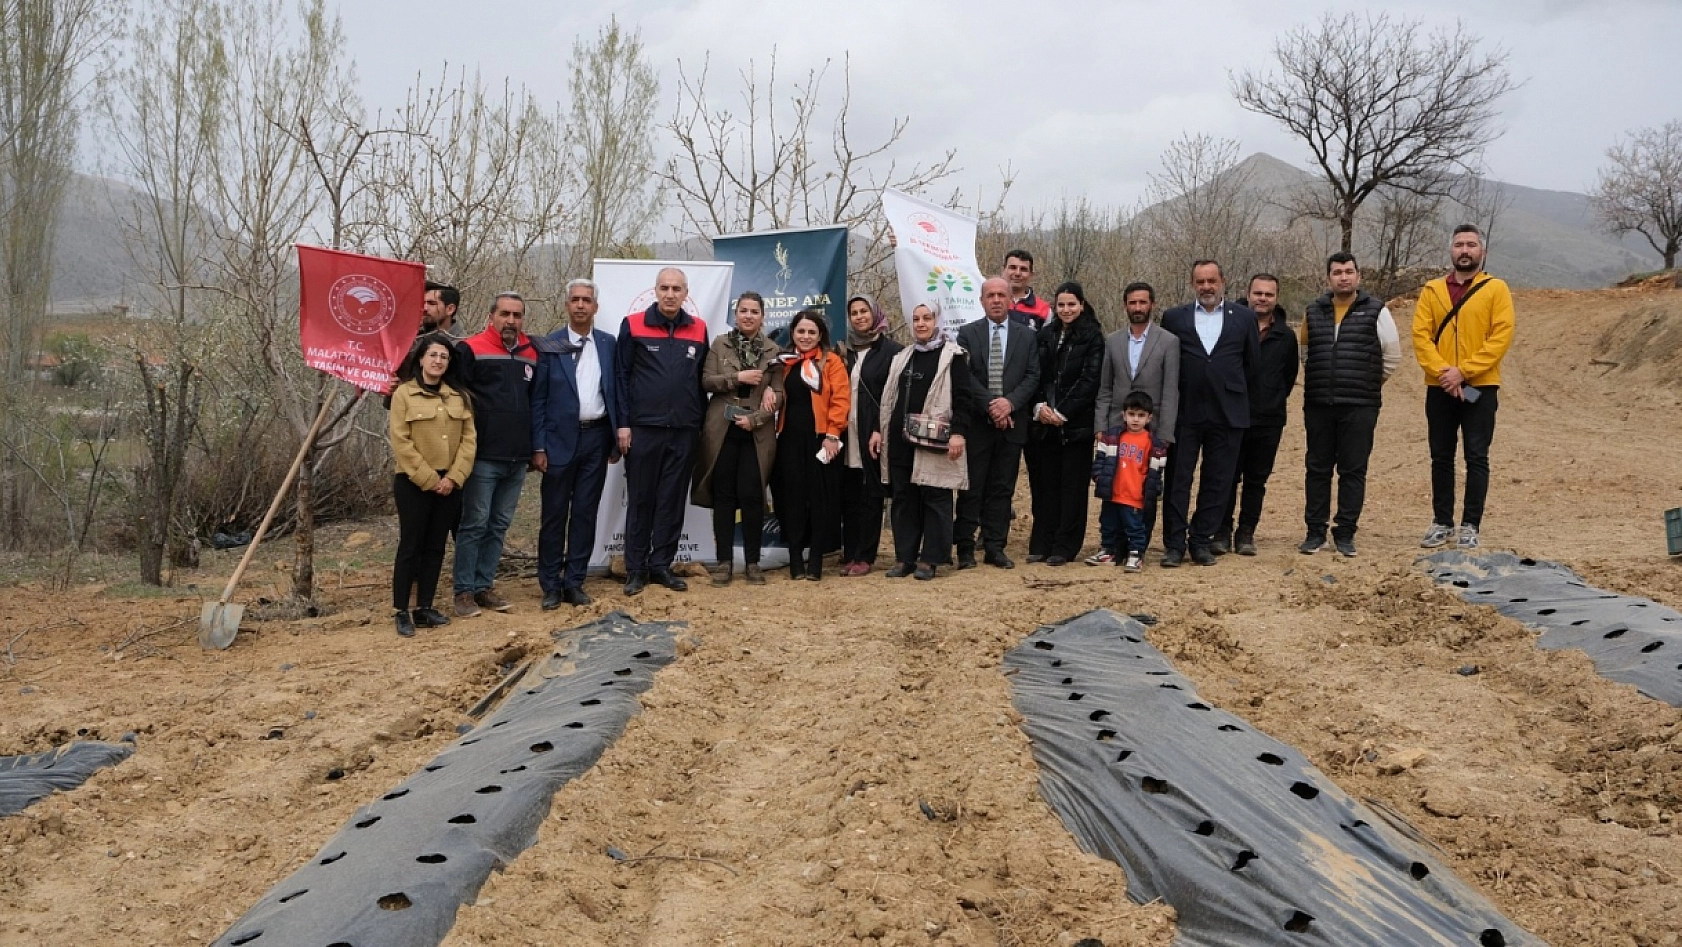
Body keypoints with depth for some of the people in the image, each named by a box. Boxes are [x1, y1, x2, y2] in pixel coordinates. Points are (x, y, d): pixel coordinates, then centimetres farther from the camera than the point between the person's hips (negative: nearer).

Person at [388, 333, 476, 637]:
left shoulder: (459, 396, 9)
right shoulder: (403, 394, -5)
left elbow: (469, 439, 4)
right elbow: (401, 443, -10)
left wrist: (454, 477, -9)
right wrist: (429, 479, -14)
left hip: (449, 484, 5)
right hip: (413, 483, -5)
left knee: (435, 547, 9)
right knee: (410, 546, -1)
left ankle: (424, 608, 17)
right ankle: (402, 612, 6)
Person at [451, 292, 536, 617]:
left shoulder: (531, 354, 12)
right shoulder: (471, 350, -5)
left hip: (517, 459, 6)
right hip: (484, 456, -5)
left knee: (499, 525, 11)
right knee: (475, 525, -1)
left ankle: (484, 586, 19)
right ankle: (464, 591, 6)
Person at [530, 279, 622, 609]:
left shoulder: (608, 344, 6)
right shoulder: (549, 345, -1)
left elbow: (617, 392, 8)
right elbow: (537, 399, -2)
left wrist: (618, 439, 4)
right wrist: (538, 447, -7)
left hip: (596, 438, 2)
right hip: (560, 439, -2)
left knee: (585, 512, 7)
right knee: (554, 514, 3)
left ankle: (574, 582, 16)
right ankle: (550, 585, 13)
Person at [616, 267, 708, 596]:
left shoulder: (698, 329, 7)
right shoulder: (633, 326, -2)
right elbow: (620, 376, -1)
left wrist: (700, 418, 9)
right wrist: (623, 423, -5)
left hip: (684, 431, 3)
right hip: (643, 429, -3)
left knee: (673, 501, 7)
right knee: (640, 500, 4)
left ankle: (661, 565, 16)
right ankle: (635, 568, 11)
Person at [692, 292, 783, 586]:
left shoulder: (772, 350, 6)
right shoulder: (719, 345, 7)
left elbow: (778, 393, 1)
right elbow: (706, 381, -1)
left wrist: (755, 419, -12)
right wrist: (738, 378, -15)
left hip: (757, 433, 0)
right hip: (722, 430, 1)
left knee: (751, 495, -3)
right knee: (723, 495, 2)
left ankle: (752, 562, 8)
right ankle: (724, 561, 8)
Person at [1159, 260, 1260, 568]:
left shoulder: (1244, 318, 6)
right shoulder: (1174, 318, 5)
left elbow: (1253, 362, 11)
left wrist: (1232, 390, 12)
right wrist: (1172, 400, 6)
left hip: (1227, 413, 1)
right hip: (1185, 413, -1)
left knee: (1217, 482, 5)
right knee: (1177, 479, 0)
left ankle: (1201, 542, 15)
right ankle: (1174, 544, 6)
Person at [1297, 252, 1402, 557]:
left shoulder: (1375, 312, 0)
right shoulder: (1314, 312, 10)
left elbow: (1392, 356, 4)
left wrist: (1369, 384, 9)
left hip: (1359, 407, -3)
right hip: (1318, 405, 3)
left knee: (1353, 471, 0)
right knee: (1317, 468, 6)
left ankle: (1345, 534, 8)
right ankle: (1315, 532, 14)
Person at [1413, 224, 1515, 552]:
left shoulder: (1496, 289, 0)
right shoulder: (1432, 290, 7)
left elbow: (1501, 336, -8)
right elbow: (1421, 334, -1)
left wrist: (1463, 371, -16)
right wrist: (1441, 372, -15)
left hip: (1480, 388, -2)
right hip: (1439, 388, 3)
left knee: (1476, 458, 0)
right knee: (1441, 457, 8)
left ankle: (1470, 526, 5)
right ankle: (1442, 523, 16)